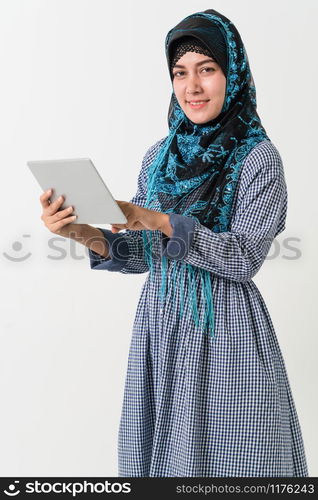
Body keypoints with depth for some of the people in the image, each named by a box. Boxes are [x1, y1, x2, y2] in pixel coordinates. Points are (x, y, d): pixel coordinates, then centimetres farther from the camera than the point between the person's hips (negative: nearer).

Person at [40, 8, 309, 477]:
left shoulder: (258, 156, -7)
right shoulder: (159, 156, 8)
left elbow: (245, 255, -15)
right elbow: (142, 255, 8)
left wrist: (162, 222, -23)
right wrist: (87, 234, -10)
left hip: (225, 330, -5)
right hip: (159, 322, 5)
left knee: (224, 455, 3)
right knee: (162, 451, 13)